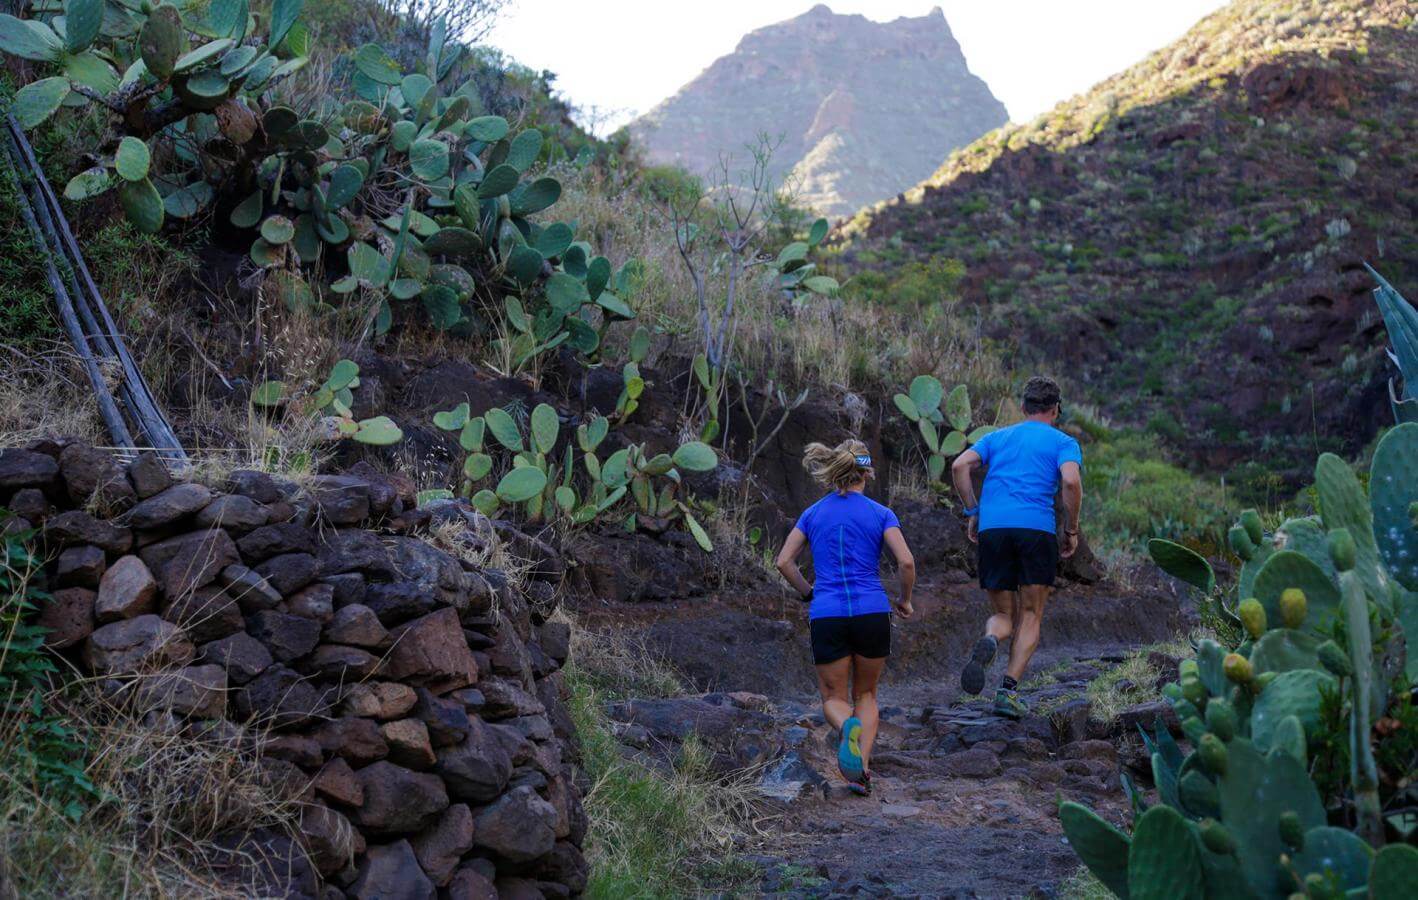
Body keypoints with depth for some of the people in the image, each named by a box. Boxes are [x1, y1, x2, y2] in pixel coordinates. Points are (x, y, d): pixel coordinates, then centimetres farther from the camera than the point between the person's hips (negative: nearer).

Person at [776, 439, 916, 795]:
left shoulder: (813, 514, 9)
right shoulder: (881, 514, 2)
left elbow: (784, 562, 4)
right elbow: (906, 562, -8)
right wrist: (905, 600, 8)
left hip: (827, 617, 1)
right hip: (872, 613, 0)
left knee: (834, 698, 13)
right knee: (865, 694, 18)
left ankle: (848, 727, -23)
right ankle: (862, 765, -2)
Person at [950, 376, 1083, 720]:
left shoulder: (997, 437, 23)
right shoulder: (1064, 443, 12)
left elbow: (960, 466, 6)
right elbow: (1071, 481, -7)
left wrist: (973, 512, 11)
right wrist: (1071, 530, 2)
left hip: (992, 528, 3)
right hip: (1037, 529, -3)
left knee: (1004, 615, 13)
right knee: (1031, 616, 8)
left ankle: (989, 641, -24)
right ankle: (1008, 690, -10)